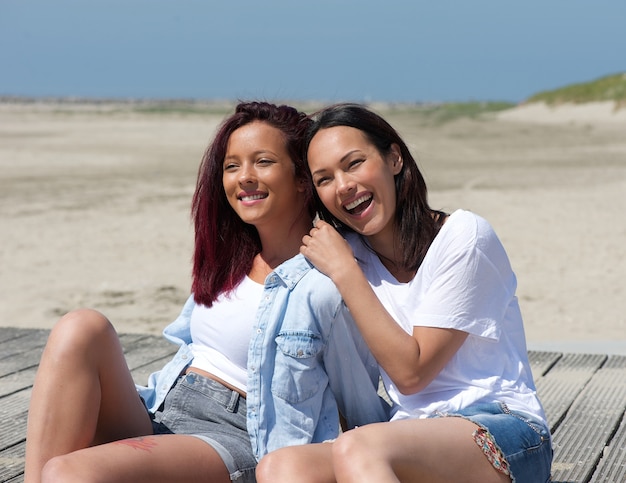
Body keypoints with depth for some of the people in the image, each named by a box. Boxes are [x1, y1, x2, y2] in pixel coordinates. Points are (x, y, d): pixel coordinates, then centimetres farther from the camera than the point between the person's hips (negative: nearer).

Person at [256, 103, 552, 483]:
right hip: (414, 443, 6)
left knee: (356, 448, -37)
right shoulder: (354, 253, 11)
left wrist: (343, 271, -8)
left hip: (505, 434, -6)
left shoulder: (464, 238, -6)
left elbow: (411, 372, -10)